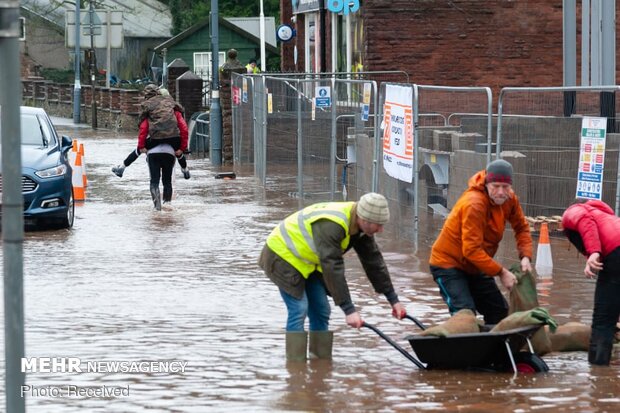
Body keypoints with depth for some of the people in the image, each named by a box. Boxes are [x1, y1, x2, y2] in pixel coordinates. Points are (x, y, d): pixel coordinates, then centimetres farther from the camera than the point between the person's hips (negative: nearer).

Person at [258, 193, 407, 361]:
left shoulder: (360, 226, -8)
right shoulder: (331, 225, -36)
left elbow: (374, 262, 0)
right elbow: (332, 268, -39)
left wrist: (393, 300, 0)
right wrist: (349, 310, -40)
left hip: (307, 262, 9)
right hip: (283, 256, -9)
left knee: (321, 311, 5)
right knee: (299, 310, -16)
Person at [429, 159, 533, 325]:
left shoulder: (509, 199, -6)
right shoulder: (474, 204, -30)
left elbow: (521, 228, 9)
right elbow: (472, 250, -31)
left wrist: (525, 257, -8)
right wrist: (501, 272, -29)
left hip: (474, 267, 8)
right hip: (448, 263, -8)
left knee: (500, 312, 10)